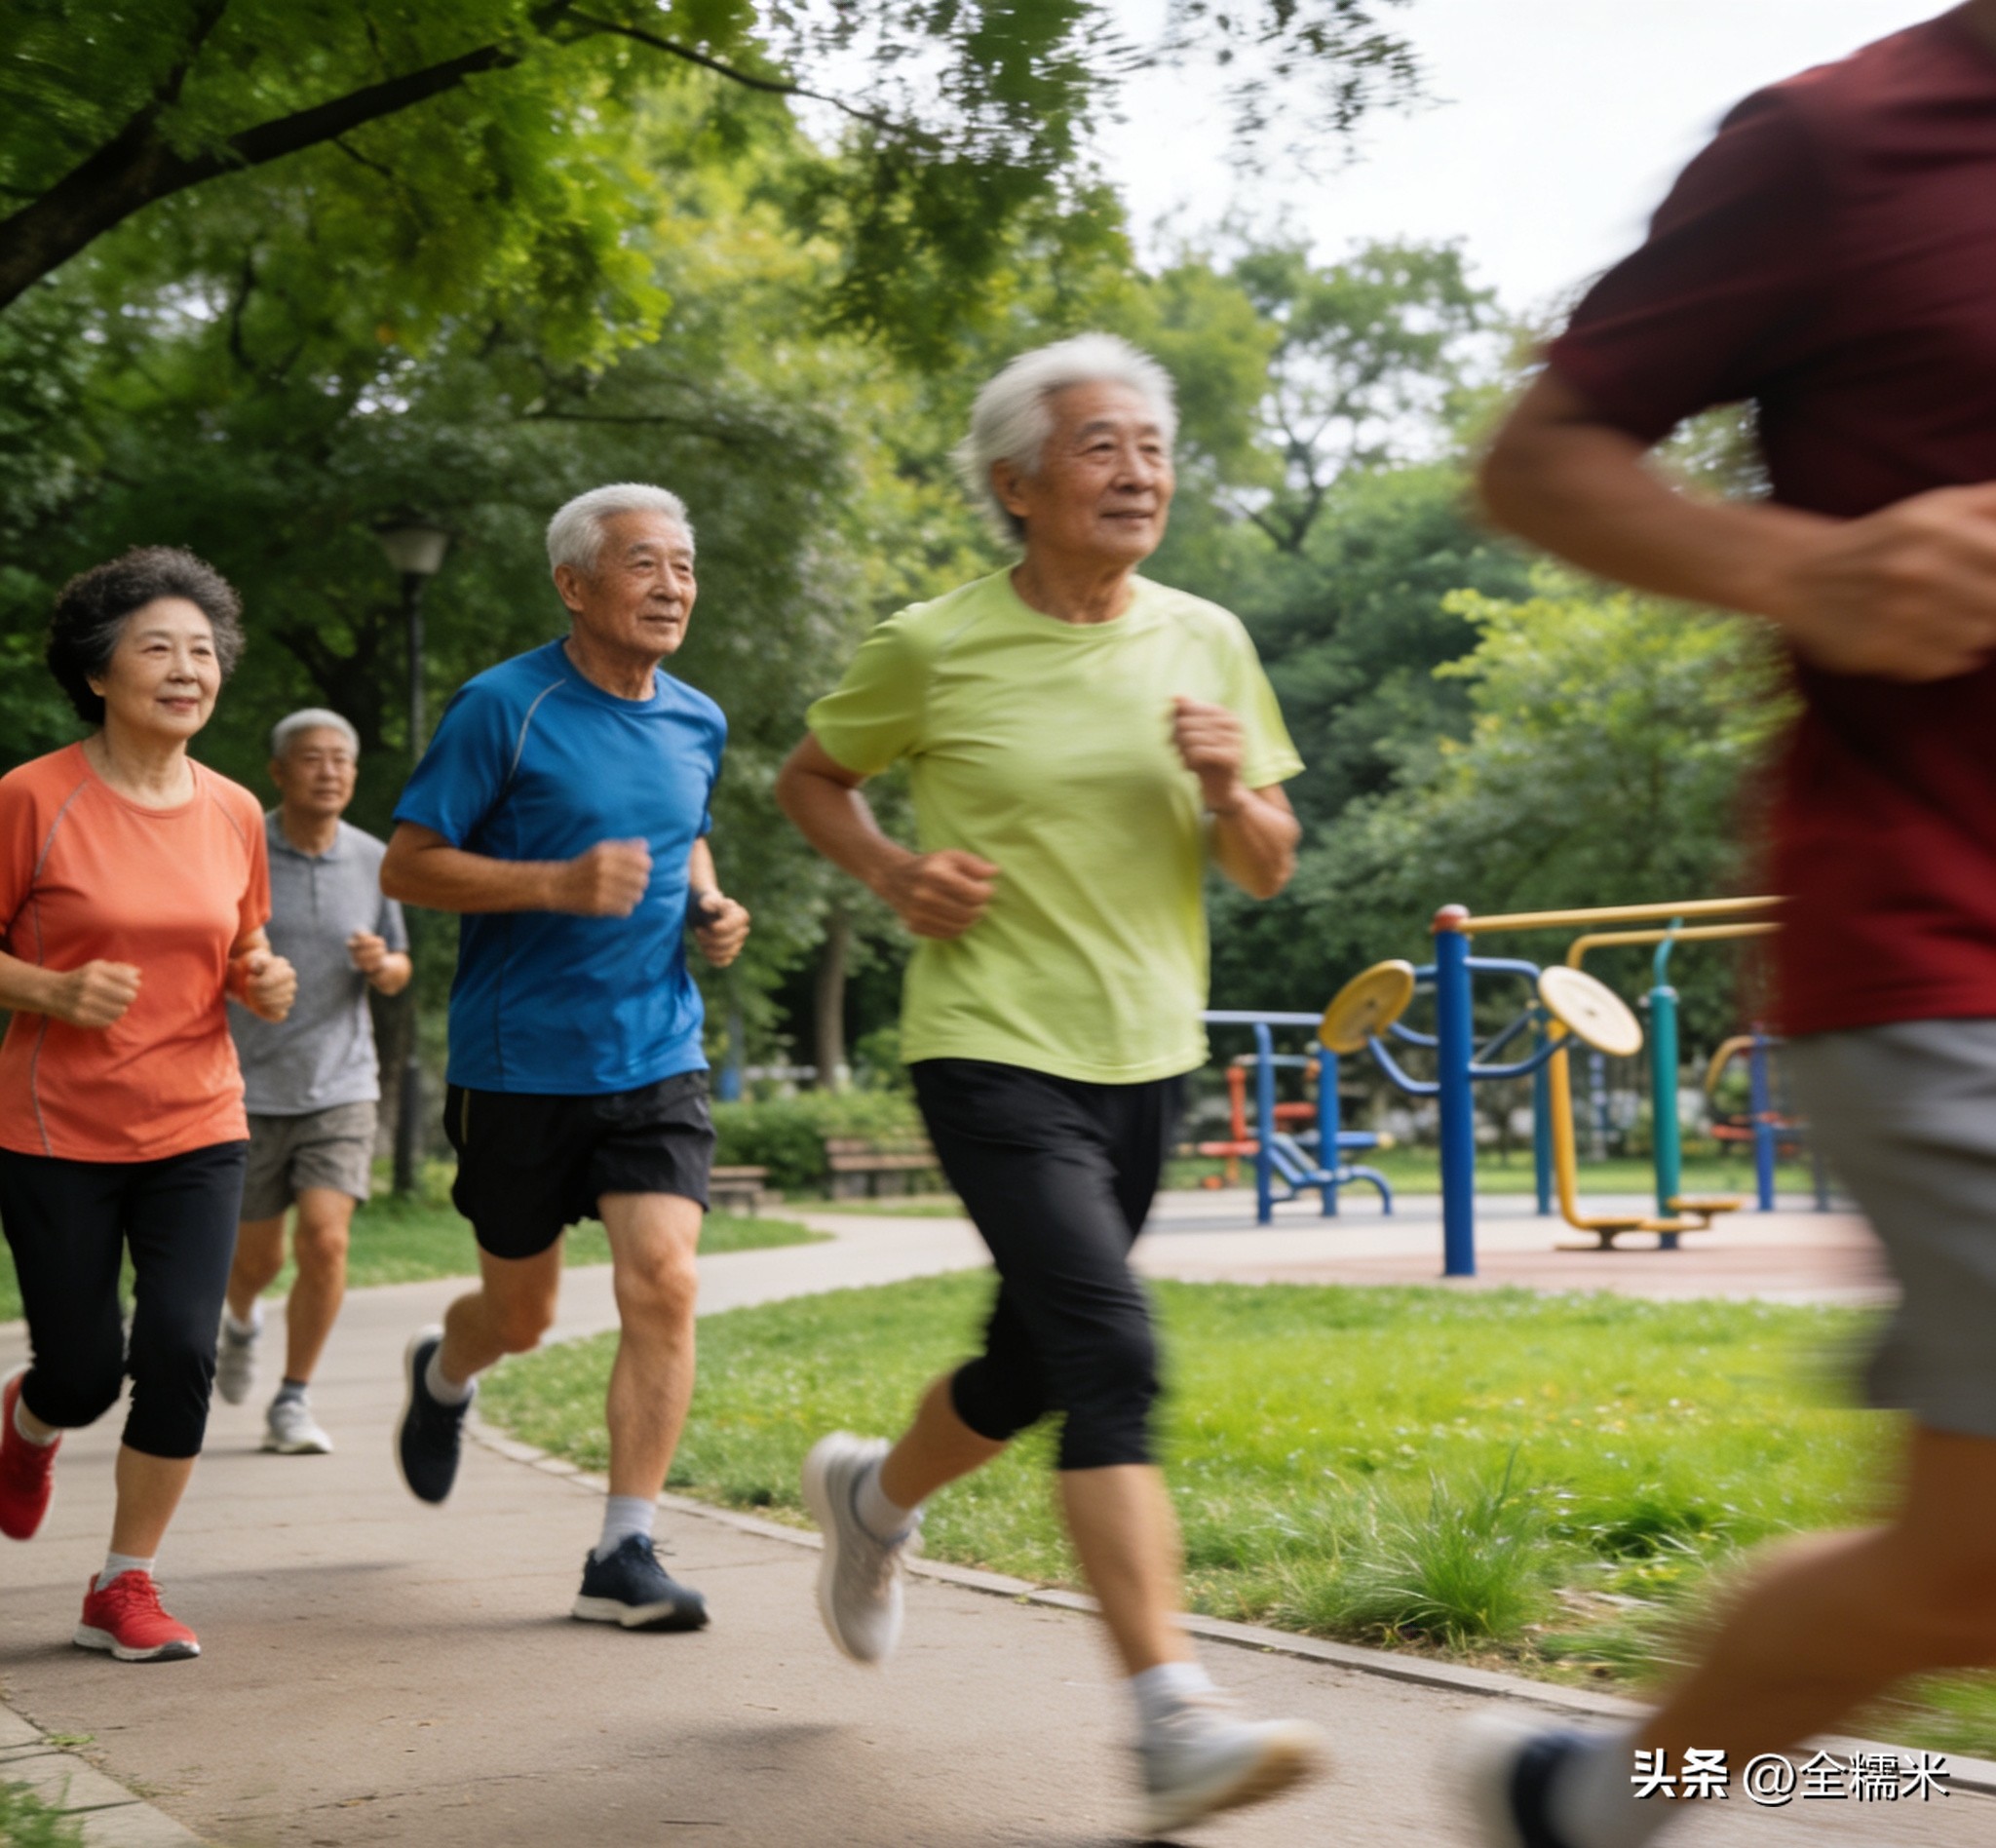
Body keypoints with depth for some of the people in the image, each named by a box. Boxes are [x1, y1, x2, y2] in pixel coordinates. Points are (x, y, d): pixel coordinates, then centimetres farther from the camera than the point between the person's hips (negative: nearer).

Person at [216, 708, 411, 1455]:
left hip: (340, 1087, 1)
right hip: (249, 1087, -1)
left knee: (325, 1242, -14)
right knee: (258, 1256, 10)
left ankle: (292, 1405, 2)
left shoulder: (372, 862, 1)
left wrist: (382, 964, -10)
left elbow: (396, 974, 12)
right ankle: (241, 1320, 47)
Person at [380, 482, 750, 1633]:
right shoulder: (505, 708, -10)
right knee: (523, 1313, 11)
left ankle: (625, 1554, -3)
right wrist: (559, 883, -22)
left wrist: (711, 909, 4)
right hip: (518, 1063, -3)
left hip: (657, 1056, 4)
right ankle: (444, 1376, 48)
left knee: (664, 1285, -13)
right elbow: (406, 866, -10)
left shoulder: (698, 724, 8)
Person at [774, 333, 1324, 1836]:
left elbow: (1267, 873, 9)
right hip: (992, 1051, -5)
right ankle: (1175, 1723, -22)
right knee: (1113, 1353, -21)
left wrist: (1232, 792, -13)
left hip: (1144, 1058, 5)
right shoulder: (935, 649, -6)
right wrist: (894, 872, -8)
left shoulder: (1206, 642, 4)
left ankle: (876, 1494, 47)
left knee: (1035, 1366, 16)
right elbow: (809, 779, 11)